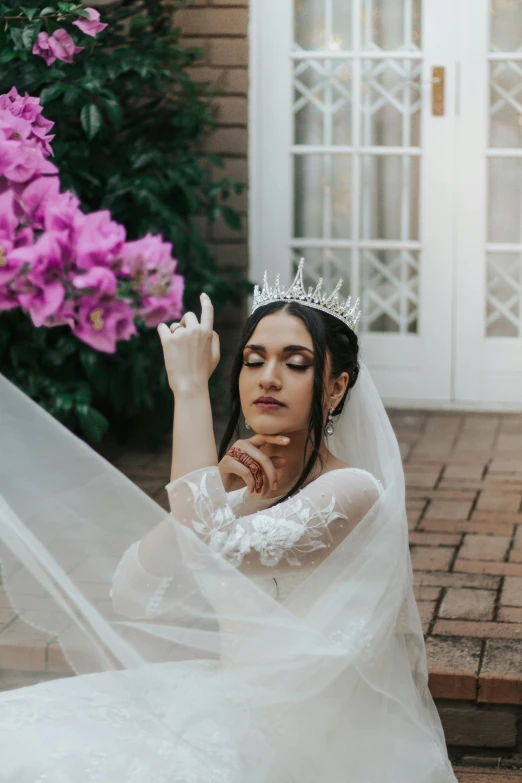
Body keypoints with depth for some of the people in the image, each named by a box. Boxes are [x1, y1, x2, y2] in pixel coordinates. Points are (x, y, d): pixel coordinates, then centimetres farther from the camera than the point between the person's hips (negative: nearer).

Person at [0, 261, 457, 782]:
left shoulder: (352, 491, -15)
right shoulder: (241, 484, 8)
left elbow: (212, 555, -31)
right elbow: (128, 590, -1)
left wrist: (191, 387, -25)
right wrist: (215, 491, -14)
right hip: (233, 708, 7)